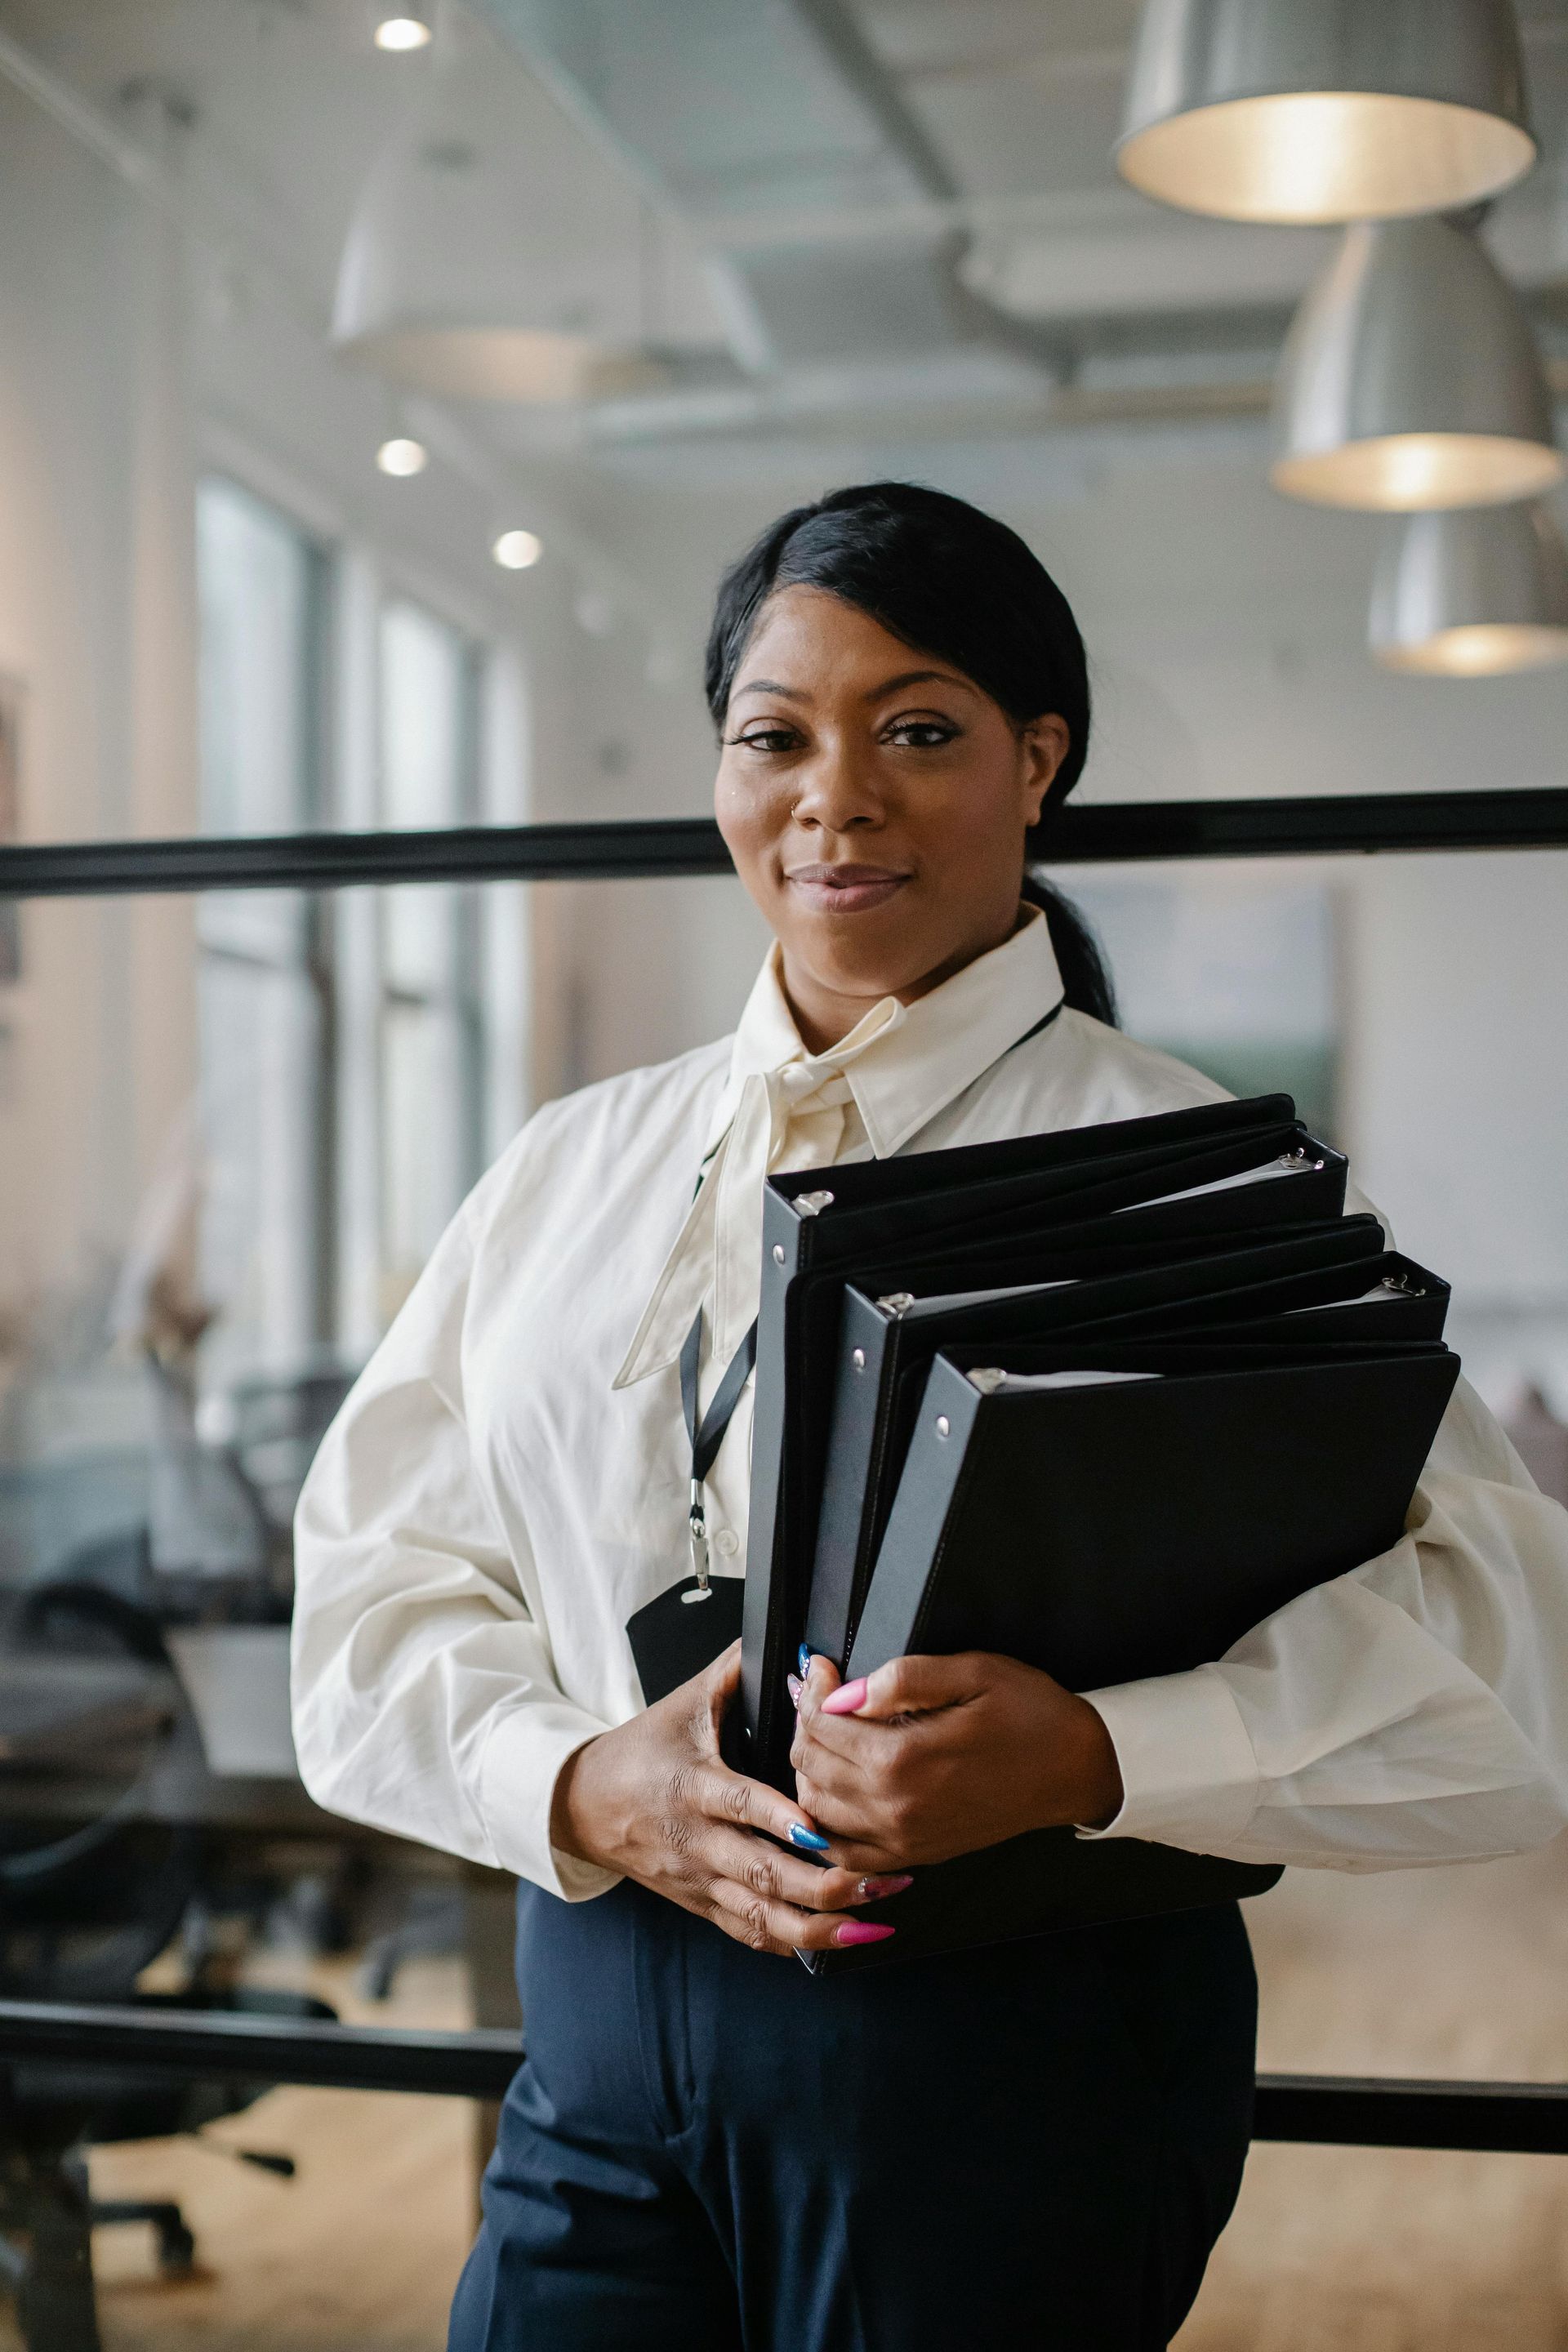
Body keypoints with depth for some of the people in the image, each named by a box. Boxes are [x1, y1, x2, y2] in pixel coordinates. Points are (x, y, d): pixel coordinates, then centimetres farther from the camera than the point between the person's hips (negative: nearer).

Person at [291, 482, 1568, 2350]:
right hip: (603, 2039, 4)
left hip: (1016, 2053, -3)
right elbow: (374, 1571, 6)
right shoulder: (575, 1165, 9)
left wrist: (1088, 1756, -27)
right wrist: (581, 1787, -13)